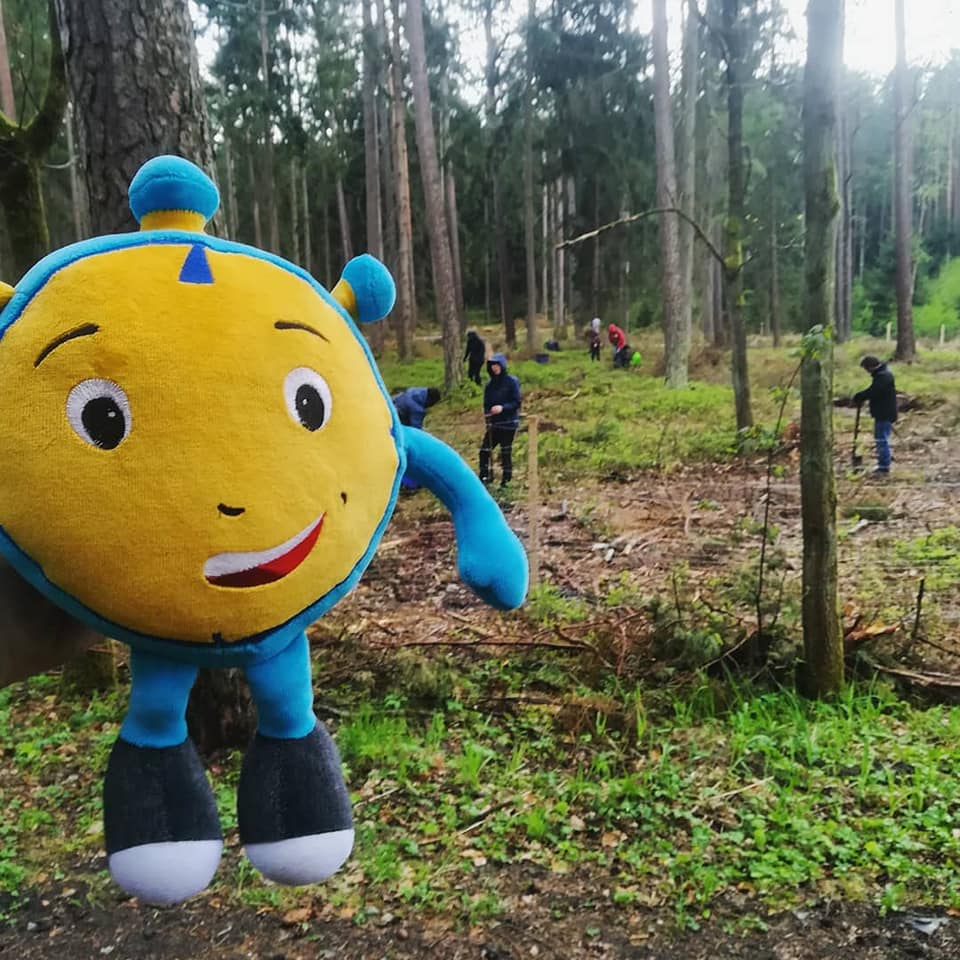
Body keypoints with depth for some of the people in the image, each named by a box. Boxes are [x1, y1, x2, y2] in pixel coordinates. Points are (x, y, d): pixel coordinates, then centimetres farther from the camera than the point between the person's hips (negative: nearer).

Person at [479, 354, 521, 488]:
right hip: (494, 424, 5)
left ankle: (506, 481, 9)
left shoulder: (512, 381, -7)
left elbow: (517, 402, -10)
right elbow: (486, 403, 12)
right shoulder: (490, 384, 8)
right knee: (484, 451, -1)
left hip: (508, 424, -5)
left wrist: (502, 407, -24)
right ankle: (484, 478, 8)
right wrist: (488, 413, -6)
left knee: (506, 453, 0)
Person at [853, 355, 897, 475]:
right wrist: (860, 398, 0)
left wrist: (857, 397, -14)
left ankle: (884, 467, -3)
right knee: (881, 438, 17)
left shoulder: (883, 376, -20)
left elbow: (872, 391, -27)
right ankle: (883, 465, 25)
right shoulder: (881, 374, 13)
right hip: (882, 413, 11)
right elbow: (874, 391, 14)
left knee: (882, 439, -7)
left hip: (885, 414, -11)